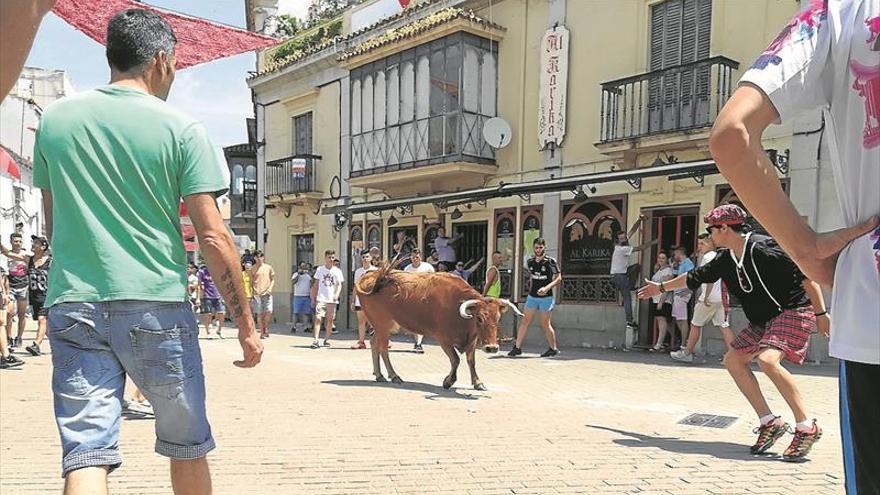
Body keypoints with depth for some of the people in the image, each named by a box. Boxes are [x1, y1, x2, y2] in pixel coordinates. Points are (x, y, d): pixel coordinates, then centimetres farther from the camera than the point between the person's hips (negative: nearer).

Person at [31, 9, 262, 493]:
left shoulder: (54, 117, 9)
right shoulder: (181, 129, -4)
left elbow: (51, 224, 17)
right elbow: (213, 237, -8)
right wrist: (246, 324, -1)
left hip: (72, 307, 3)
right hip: (156, 307, -3)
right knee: (187, 450, 15)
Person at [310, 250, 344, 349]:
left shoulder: (337, 271, 4)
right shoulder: (320, 269, 7)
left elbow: (339, 284, 0)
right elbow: (316, 284, 12)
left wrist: (337, 294, -19)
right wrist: (313, 298, 10)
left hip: (332, 300, 1)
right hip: (321, 299, 0)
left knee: (330, 320, 4)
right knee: (318, 318, -13)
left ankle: (327, 339, 18)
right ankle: (316, 340, -16)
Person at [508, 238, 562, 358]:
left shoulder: (551, 261, -9)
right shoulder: (530, 261, 6)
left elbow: (558, 278, -10)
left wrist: (547, 288, -24)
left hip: (546, 298, -5)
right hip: (532, 297, 5)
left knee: (545, 324, 0)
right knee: (525, 321, 2)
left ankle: (553, 349, 14)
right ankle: (517, 347, 6)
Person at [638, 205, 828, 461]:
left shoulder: (762, 248, -21)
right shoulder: (725, 260, 5)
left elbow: (806, 274, -19)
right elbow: (694, 277, 20)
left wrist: (821, 313, -18)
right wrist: (661, 287, 30)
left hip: (795, 311, -9)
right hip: (764, 319, 9)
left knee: (767, 359, -29)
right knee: (733, 359, 2)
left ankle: (807, 428, -19)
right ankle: (770, 423, 1)